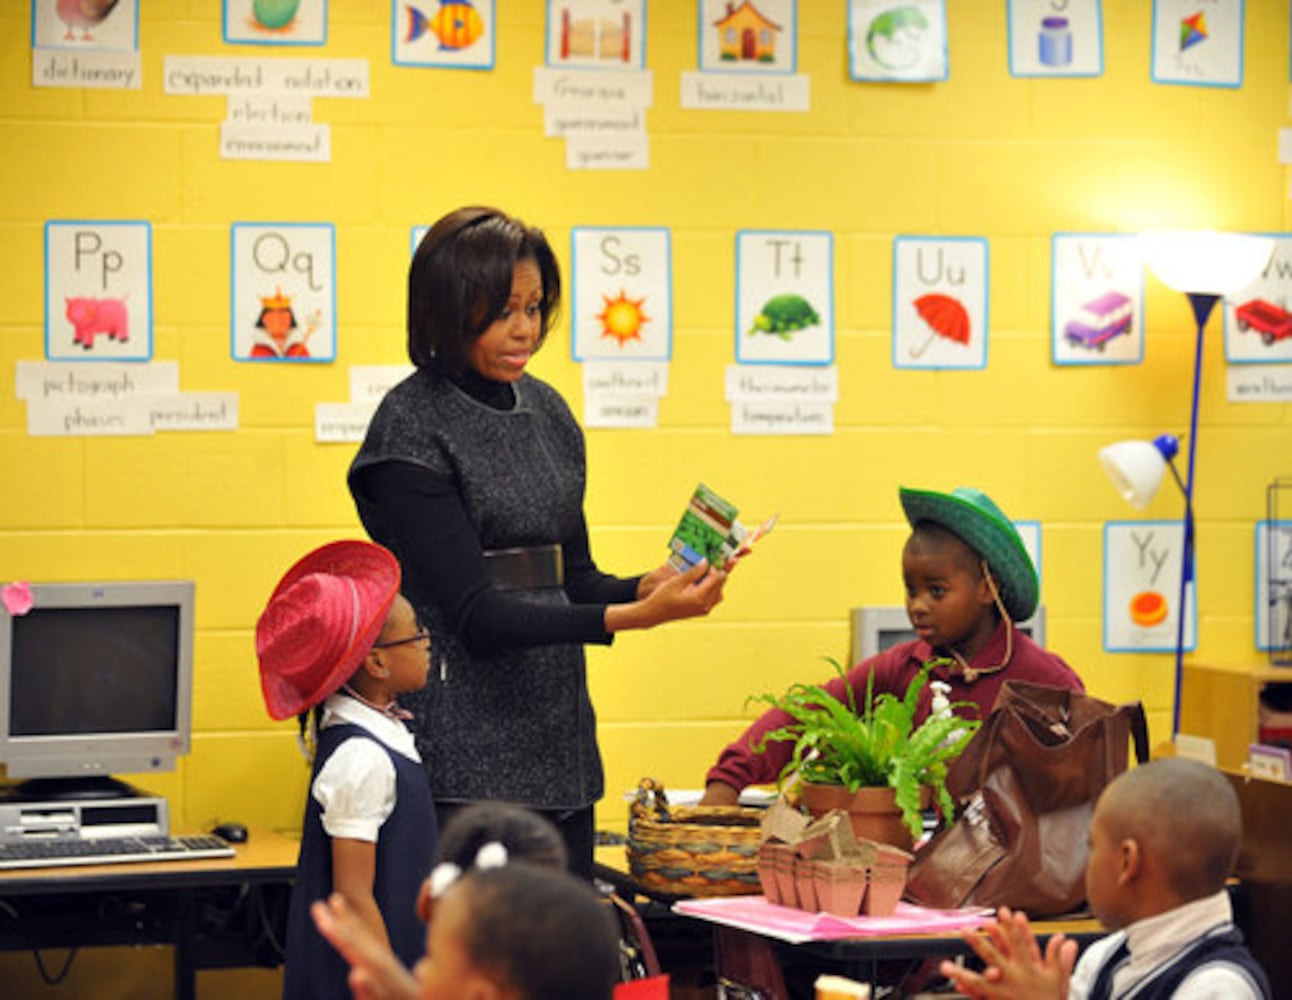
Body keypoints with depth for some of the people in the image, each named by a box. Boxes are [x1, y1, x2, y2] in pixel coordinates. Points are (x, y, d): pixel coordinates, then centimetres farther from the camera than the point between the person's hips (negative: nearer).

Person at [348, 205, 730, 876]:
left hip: (556, 735, 7)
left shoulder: (547, 412, 12)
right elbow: (475, 612, -17)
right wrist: (632, 617, -24)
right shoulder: (412, 427, -10)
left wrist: (649, 587, -6)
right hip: (464, 753, -7)